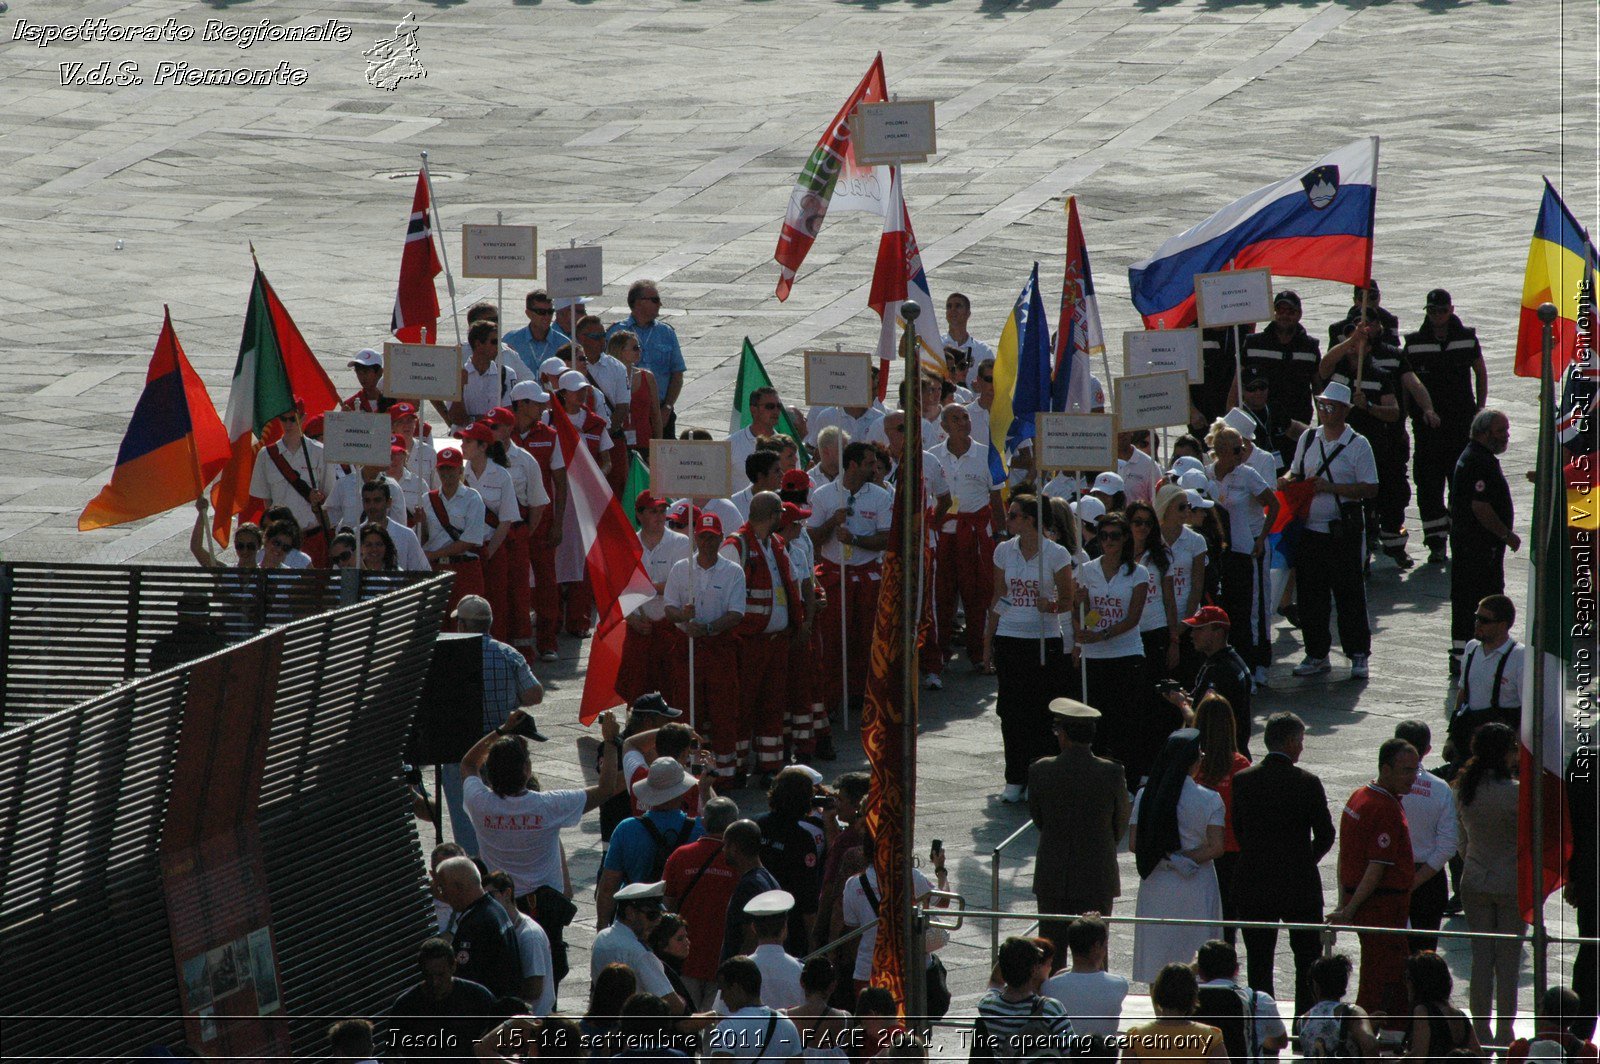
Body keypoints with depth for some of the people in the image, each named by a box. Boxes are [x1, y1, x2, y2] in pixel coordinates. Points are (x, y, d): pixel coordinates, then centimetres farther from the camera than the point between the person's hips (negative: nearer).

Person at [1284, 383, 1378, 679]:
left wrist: (1330, 487, -18)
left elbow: (1370, 489, -10)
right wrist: (1289, 483, -2)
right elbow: (1296, 474, 22)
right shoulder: (1308, 439, 10)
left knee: (1349, 594, 0)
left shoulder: (1357, 444, -6)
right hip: (1310, 529, 5)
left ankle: (1358, 656, 8)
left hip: (1343, 530, -5)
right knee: (1310, 595, 8)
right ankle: (1316, 654, 18)